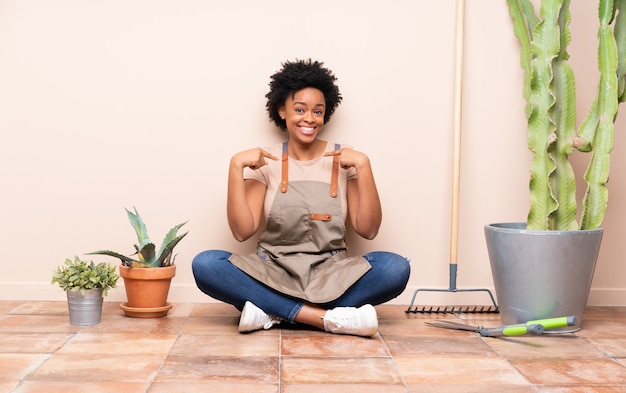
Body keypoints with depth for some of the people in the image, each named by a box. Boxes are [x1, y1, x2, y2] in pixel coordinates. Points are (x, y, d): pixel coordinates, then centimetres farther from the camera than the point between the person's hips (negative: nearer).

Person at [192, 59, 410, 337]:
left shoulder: (343, 159, 5)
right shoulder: (266, 163, 5)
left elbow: (368, 229, -4)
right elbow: (242, 231, -6)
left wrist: (363, 166, -12)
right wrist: (236, 166, -13)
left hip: (331, 276, 0)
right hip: (273, 273, 0)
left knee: (395, 268, -28)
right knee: (205, 264, -27)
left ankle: (272, 312, -24)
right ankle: (330, 318, -28)